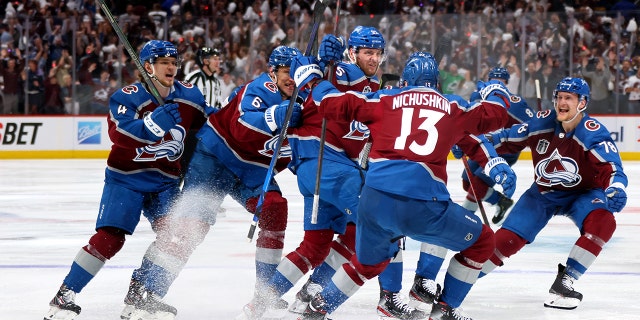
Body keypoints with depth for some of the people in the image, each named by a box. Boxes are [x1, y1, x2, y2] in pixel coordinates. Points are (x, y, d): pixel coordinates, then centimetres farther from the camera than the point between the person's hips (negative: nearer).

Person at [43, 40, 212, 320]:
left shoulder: (189, 98, 0)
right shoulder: (128, 97, -14)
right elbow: (118, 133, -31)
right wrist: (154, 124, -41)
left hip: (165, 180, 4)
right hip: (126, 177, -4)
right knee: (109, 237, -16)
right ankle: (64, 296, -7)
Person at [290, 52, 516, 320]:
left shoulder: (384, 100, 15)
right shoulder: (453, 108, 15)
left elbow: (334, 104, 13)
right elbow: (493, 116, 28)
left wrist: (311, 80, 30)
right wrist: (498, 94, 49)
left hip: (374, 200, 3)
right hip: (422, 206, -3)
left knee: (367, 264, 32)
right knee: (482, 242, 19)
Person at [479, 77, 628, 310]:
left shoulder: (593, 133, -25)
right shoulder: (542, 123, -15)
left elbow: (611, 168, -34)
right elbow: (507, 140, -2)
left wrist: (615, 189, -55)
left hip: (581, 194, -2)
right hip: (543, 193, 2)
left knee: (603, 222, -32)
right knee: (507, 238, -10)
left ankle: (564, 282, -23)